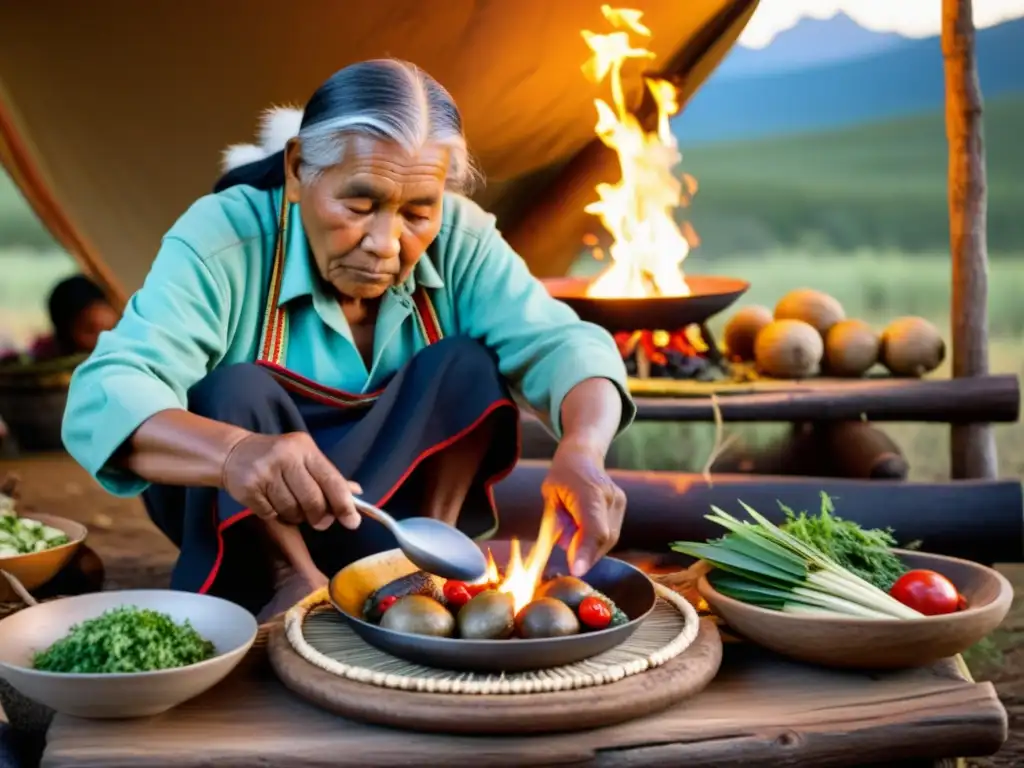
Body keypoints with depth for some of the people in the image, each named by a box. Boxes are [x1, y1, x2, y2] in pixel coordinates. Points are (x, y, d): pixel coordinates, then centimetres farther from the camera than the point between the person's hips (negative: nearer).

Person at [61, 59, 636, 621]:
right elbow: (102, 402, -39)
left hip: (394, 503, 3)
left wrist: (582, 451, -48)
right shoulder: (221, 241, -27)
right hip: (239, 518, -2)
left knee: (469, 364, -19)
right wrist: (233, 453, -61)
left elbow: (561, 343, -24)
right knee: (234, 394, -31)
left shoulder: (458, 237, -16)